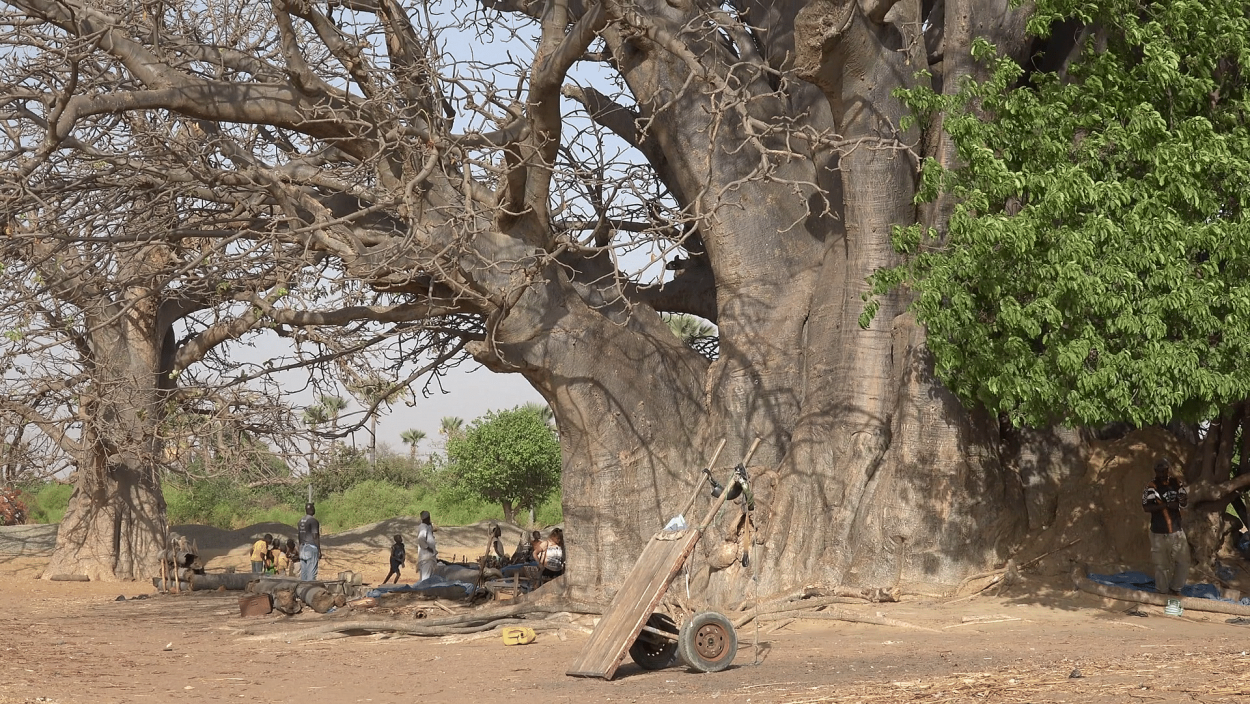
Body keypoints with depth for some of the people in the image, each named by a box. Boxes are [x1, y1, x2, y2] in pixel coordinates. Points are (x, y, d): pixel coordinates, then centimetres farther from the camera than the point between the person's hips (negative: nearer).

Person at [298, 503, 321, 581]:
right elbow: (315, 537, -14)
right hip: (312, 547, -7)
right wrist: (319, 551, -9)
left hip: (303, 548, 7)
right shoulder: (314, 521, -12)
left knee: (303, 571, 9)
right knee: (311, 572, -6)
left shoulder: (301, 521, 11)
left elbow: (299, 537, 15)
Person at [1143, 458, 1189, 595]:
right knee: (1161, 565, 6)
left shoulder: (1177, 483, 2)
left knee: (1183, 561, 8)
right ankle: (1163, 593, 21)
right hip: (1159, 532, -4)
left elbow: (1184, 503, 3)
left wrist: (1184, 499, -22)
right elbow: (1146, 507, -18)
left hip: (1177, 530, 4)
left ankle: (1175, 589, 26)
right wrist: (1167, 505, -24)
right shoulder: (1151, 487, -10)